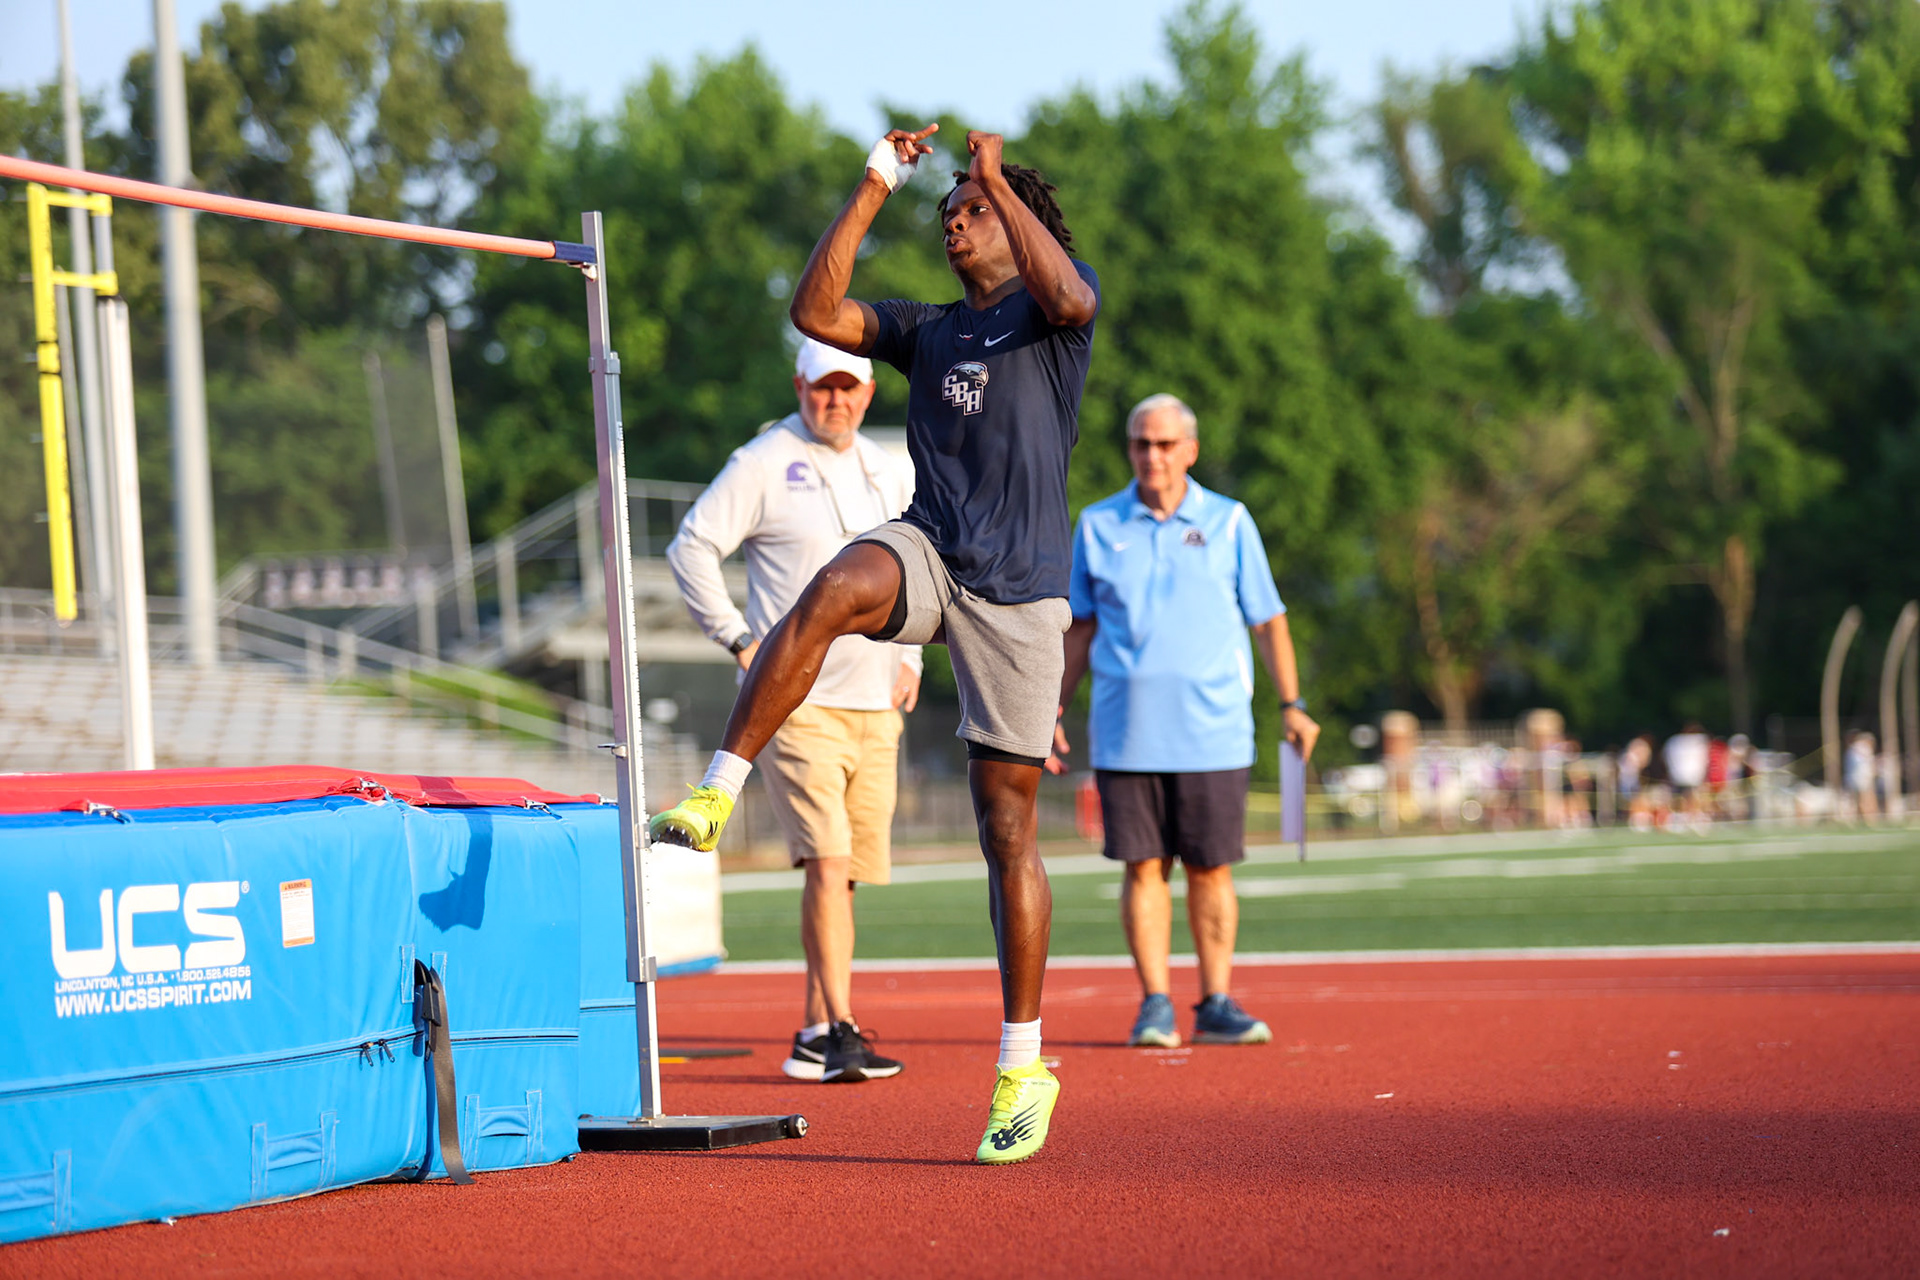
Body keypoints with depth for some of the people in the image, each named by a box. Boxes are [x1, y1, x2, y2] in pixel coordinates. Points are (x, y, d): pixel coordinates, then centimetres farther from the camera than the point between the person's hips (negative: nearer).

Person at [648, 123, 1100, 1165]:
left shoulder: (1051, 311, 8)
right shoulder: (926, 332, 20)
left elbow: (1068, 298, -18)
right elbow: (816, 311, 7)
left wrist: (996, 178, -12)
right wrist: (874, 188, 4)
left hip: (1017, 588, -3)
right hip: (927, 553, 3)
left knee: (1007, 824, -1)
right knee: (833, 589, -35)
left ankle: (1024, 1069, 6)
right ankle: (714, 798, -36)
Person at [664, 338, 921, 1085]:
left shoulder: (890, 475, 14)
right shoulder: (762, 464, -4)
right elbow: (690, 548, -5)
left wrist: (909, 656, 18)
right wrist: (740, 639, -11)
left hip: (874, 707, 6)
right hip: (797, 701, -6)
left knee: (846, 873, 6)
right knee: (827, 861, -17)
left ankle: (815, 1036, 13)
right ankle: (841, 1031, -18)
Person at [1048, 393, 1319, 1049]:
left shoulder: (1229, 523, 5)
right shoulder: (1097, 526, 8)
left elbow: (1268, 621, 8)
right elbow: (1079, 627, 14)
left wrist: (1292, 704, 1)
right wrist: (1054, 709, 9)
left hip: (1212, 731, -1)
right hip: (1126, 734, 1)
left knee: (1210, 870, 0)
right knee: (1144, 867, -1)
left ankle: (1216, 1006, 7)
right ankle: (1155, 1006, 3)